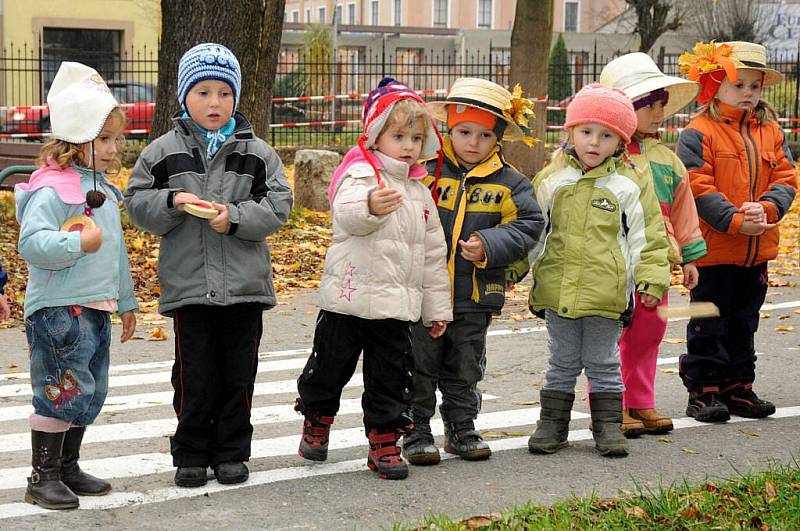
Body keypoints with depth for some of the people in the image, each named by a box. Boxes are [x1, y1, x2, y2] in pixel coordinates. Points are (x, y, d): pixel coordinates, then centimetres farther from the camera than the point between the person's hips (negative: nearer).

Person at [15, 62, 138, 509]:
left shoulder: (103, 189, 15)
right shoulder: (52, 190, -14)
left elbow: (116, 249, 23)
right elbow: (32, 242, -24)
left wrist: (126, 301, 27)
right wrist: (78, 244, -32)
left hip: (97, 308, 9)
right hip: (58, 308, -9)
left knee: (90, 392, 13)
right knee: (62, 392, -6)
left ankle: (68, 468, 25)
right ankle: (44, 477, 5)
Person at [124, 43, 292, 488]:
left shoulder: (256, 152, 2)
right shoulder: (164, 151, 2)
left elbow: (278, 204, -2)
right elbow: (137, 201, 4)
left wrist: (235, 216, -17)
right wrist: (172, 201, -15)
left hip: (244, 283, 1)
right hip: (189, 282, -1)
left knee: (239, 373, 9)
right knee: (195, 376, 5)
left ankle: (232, 453, 22)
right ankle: (191, 455, 19)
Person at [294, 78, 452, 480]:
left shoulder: (419, 191, 13)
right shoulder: (360, 174, -7)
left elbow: (433, 253, 17)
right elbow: (347, 213, -31)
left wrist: (437, 307, 15)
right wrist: (370, 206, -55)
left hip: (397, 304, 5)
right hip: (349, 297, -4)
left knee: (391, 378, 6)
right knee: (330, 367, 9)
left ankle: (384, 441, 16)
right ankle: (316, 421, 32)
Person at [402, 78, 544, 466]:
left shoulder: (509, 184, 1)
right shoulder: (427, 171, -5)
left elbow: (526, 226, -5)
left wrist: (488, 245, -18)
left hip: (475, 295, 2)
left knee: (465, 370, 15)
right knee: (420, 368, 6)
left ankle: (461, 429, 29)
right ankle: (416, 432, 18)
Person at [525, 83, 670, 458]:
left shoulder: (631, 184, -1)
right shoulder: (551, 180, 6)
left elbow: (647, 236, 1)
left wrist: (651, 280, -4)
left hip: (605, 291, -2)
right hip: (557, 289, 2)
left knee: (603, 363, 9)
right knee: (562, 363, 12)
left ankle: (608, 425, 19)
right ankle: (552, 423, 21)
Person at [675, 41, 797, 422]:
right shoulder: (698, 133, -9)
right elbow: (699, 189, -16)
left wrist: (766, 208, -17)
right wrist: (735, 221, -22)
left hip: (757, 248, 6)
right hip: (713, 247, -6)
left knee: (743, 321, 16)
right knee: (709, 322, 2)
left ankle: (737, 389, 26)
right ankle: (703, 391, 11)